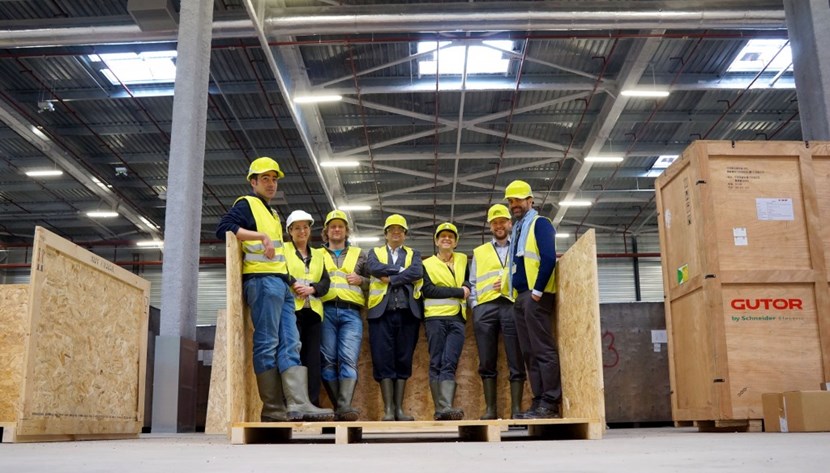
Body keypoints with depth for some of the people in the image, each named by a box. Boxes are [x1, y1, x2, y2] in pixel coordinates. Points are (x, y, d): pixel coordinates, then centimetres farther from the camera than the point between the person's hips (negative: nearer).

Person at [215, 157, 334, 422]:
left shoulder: (271, 213, 28)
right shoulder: (247, 204, 3)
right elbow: (223, 228, -14)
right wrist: (262, 235, -20)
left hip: (280, 283, 9)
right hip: (262, 280, -9)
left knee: (290, 345, -1)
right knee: (267, 345, -9)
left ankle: (298, 404, -7)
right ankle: (273, 409, -8)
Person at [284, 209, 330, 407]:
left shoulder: (318, 254, 22)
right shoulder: (283, 250, 11)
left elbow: (325, 281, 10)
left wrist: (312, 289, -8)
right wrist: (294, 285, -19)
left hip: (312, 310, 4)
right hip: (291, 308, -4)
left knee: (312, 357, 0)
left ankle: (313, 403, 0)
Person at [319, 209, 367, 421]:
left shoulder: (359, 255, 22)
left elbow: (372, 281, 19)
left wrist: (361, 280, 0)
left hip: (351, 312, 0)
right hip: (326, 310, 1)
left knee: (348, 359, -15)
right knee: (328, 360, -5)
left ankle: (344, 406, -22)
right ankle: (339, 408, 1)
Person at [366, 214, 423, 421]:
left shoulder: (414, 254, 18)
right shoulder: (375, 253, 18)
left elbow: (417, 272, -4)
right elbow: (374, 268, -5)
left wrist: (390, 278, -9)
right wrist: (402, 270, -5)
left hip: (407, 312, 1)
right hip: (382, 311, -1)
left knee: (404, 360, 1)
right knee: (383, 360, -6)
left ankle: (399, 409, 5)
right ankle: (388, 410, -3)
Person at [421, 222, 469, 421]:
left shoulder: (463, 260, 20)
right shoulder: (426, 264, 10)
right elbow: (428, 290, -5)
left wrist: (466, 286, 0)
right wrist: (459, 292, -8)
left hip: (457, 319, 2)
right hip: (435, 318, -2)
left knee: (449, 364, -11)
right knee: (436, 364, -4)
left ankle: (445, 408, -20)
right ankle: (440, 409, -3)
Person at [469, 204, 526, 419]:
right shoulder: (479, 252, 22)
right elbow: (473, 283, 16)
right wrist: (475, 306, 4)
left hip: (513, 305, -2)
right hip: (485, 307, 2)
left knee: (516, 361, -4)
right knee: (487, 362, 0)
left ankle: (516, 409, -1)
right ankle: (490, 409, 5)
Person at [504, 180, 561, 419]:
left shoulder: (540, 223, -2)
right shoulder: (517, 229, 22)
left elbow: (549, 258, -14)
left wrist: (537, 291, -19)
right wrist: (516, 294, 13)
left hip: (535, 295, -9)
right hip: (520, 296, 9)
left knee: (543, 350, -10)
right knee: (529, 352, 6)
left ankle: (550, 404, -9)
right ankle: (539, 402, 8)